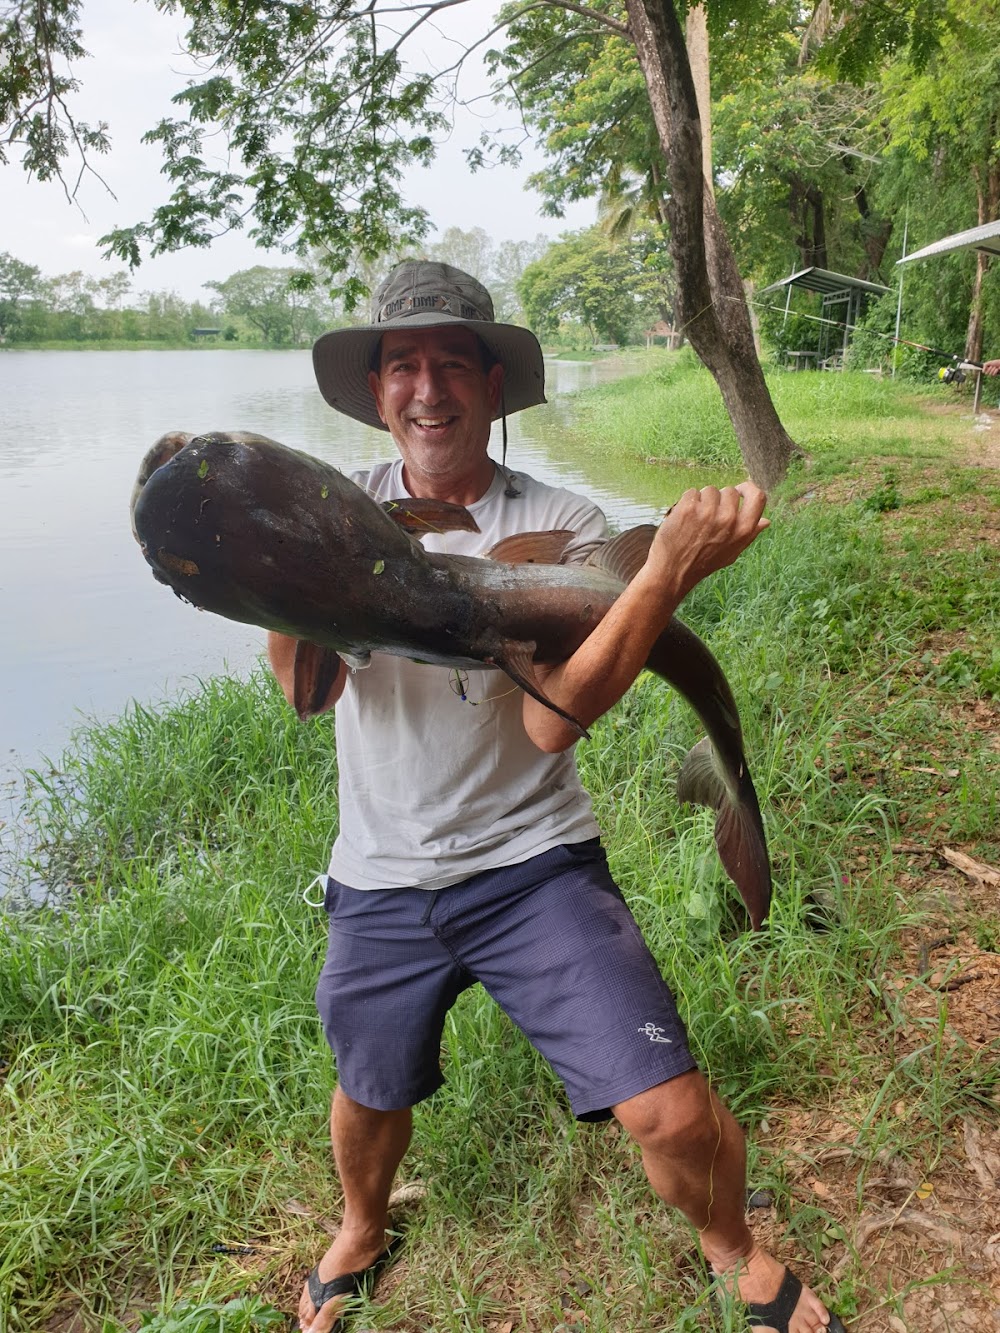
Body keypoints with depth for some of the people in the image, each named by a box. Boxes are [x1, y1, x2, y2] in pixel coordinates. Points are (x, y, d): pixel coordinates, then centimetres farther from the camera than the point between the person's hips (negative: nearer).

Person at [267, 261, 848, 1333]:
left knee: (671, 1115, -10)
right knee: (369, 1094, 22)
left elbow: (550, 720, -22)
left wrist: (670, 570, -31)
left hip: (531, 864, -2)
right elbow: (306, 687, -16)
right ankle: (362, 1233, 59)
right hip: (378, 882, 3)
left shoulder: (560, 527, -9)